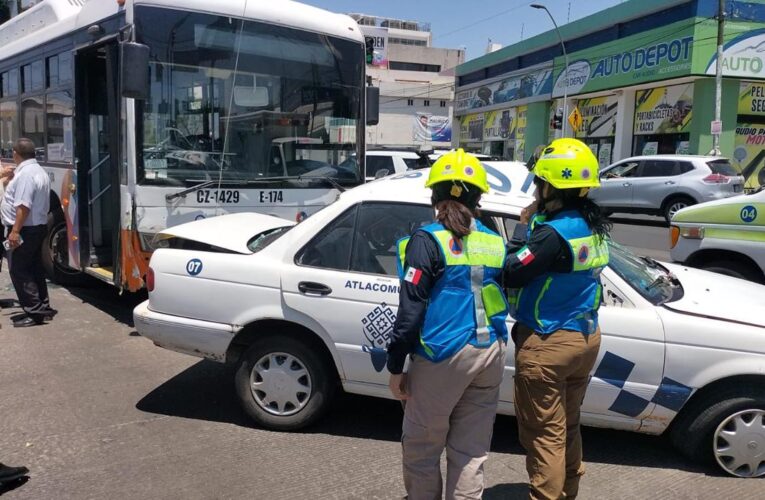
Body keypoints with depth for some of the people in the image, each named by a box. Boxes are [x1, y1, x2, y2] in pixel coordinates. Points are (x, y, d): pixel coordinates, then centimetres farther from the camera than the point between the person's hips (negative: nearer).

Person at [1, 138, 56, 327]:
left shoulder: (25, 174, -19)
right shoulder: (40, 171, 14)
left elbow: (23, 206, -25)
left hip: (25, 230, -10)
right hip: (38, 227, 10)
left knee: (19, 271, -5)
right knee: (34, 269, 16)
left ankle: (34, 312, -5)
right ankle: (43, 307, 22)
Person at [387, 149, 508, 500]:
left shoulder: (428, 239, -10)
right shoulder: (494, 242, 6)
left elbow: (411, 309, -14)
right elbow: (501, 295, 10)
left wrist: (395, 366, -8)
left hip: (443, 356, -6)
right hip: (491, 353, 6)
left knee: (420, 449, 11)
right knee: (470, 452, 15)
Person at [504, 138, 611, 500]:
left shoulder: (554, 233, -23)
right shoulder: (593, 225, 4)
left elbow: (510, 274, -21)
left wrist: (525, 230, -10)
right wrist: (535, 225, 0)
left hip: (547, 344, -9)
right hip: (585, 336, 9)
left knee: (543, 433, 6)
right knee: (567, 426, 23)